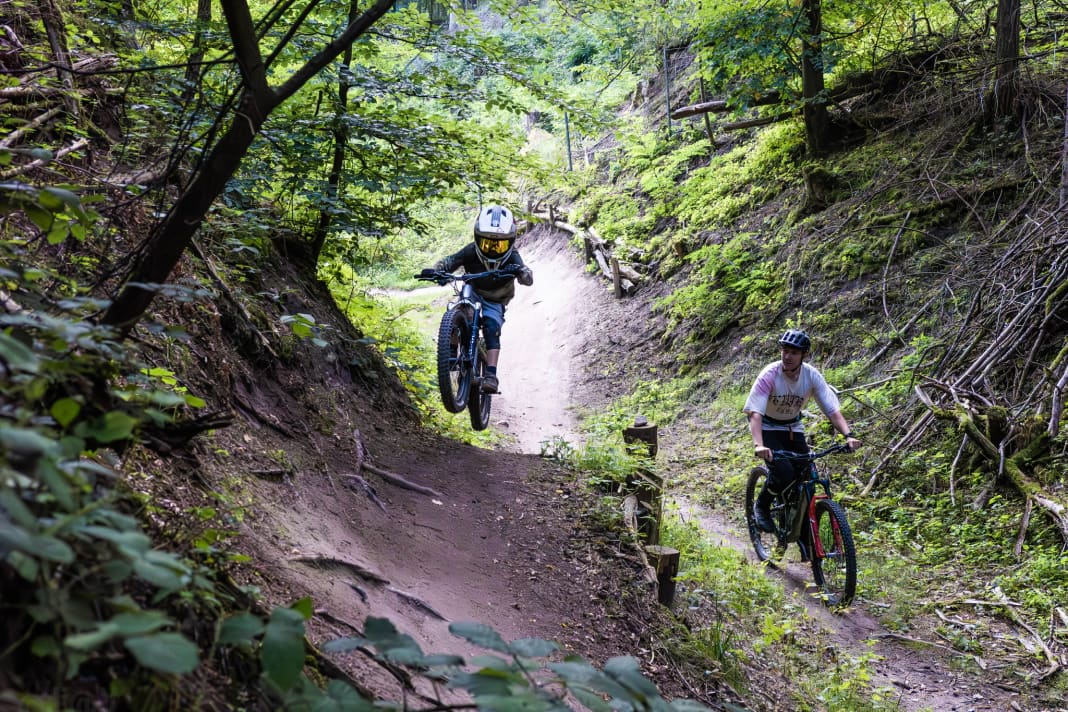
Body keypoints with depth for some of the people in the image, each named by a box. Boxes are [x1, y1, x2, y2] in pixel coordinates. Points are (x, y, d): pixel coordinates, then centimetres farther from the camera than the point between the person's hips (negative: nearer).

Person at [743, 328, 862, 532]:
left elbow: (833, 410, -18)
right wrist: (758, 445, -50)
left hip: (793, 429, 4)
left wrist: (849, 435, -35)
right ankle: (761, 506, 3)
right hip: (768, 429, -4)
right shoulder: (769, 374, -27)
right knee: (784, 473, -25)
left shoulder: (812, 375, -17)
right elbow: (754, 413, -34)